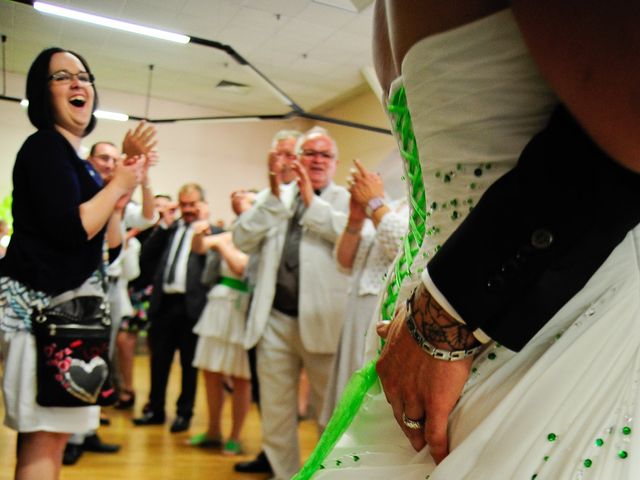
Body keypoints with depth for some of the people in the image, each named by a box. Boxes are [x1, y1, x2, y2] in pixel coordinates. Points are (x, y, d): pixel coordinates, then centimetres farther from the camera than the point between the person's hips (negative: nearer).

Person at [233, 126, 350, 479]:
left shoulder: (346, 200, 6)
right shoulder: (274, 197, 14)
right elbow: (242, 240, 2)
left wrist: (312, 202, -12)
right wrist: (274, 197, -7)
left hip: (323, 321, -3)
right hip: (275, 319, 3)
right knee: (275, 411, 12)